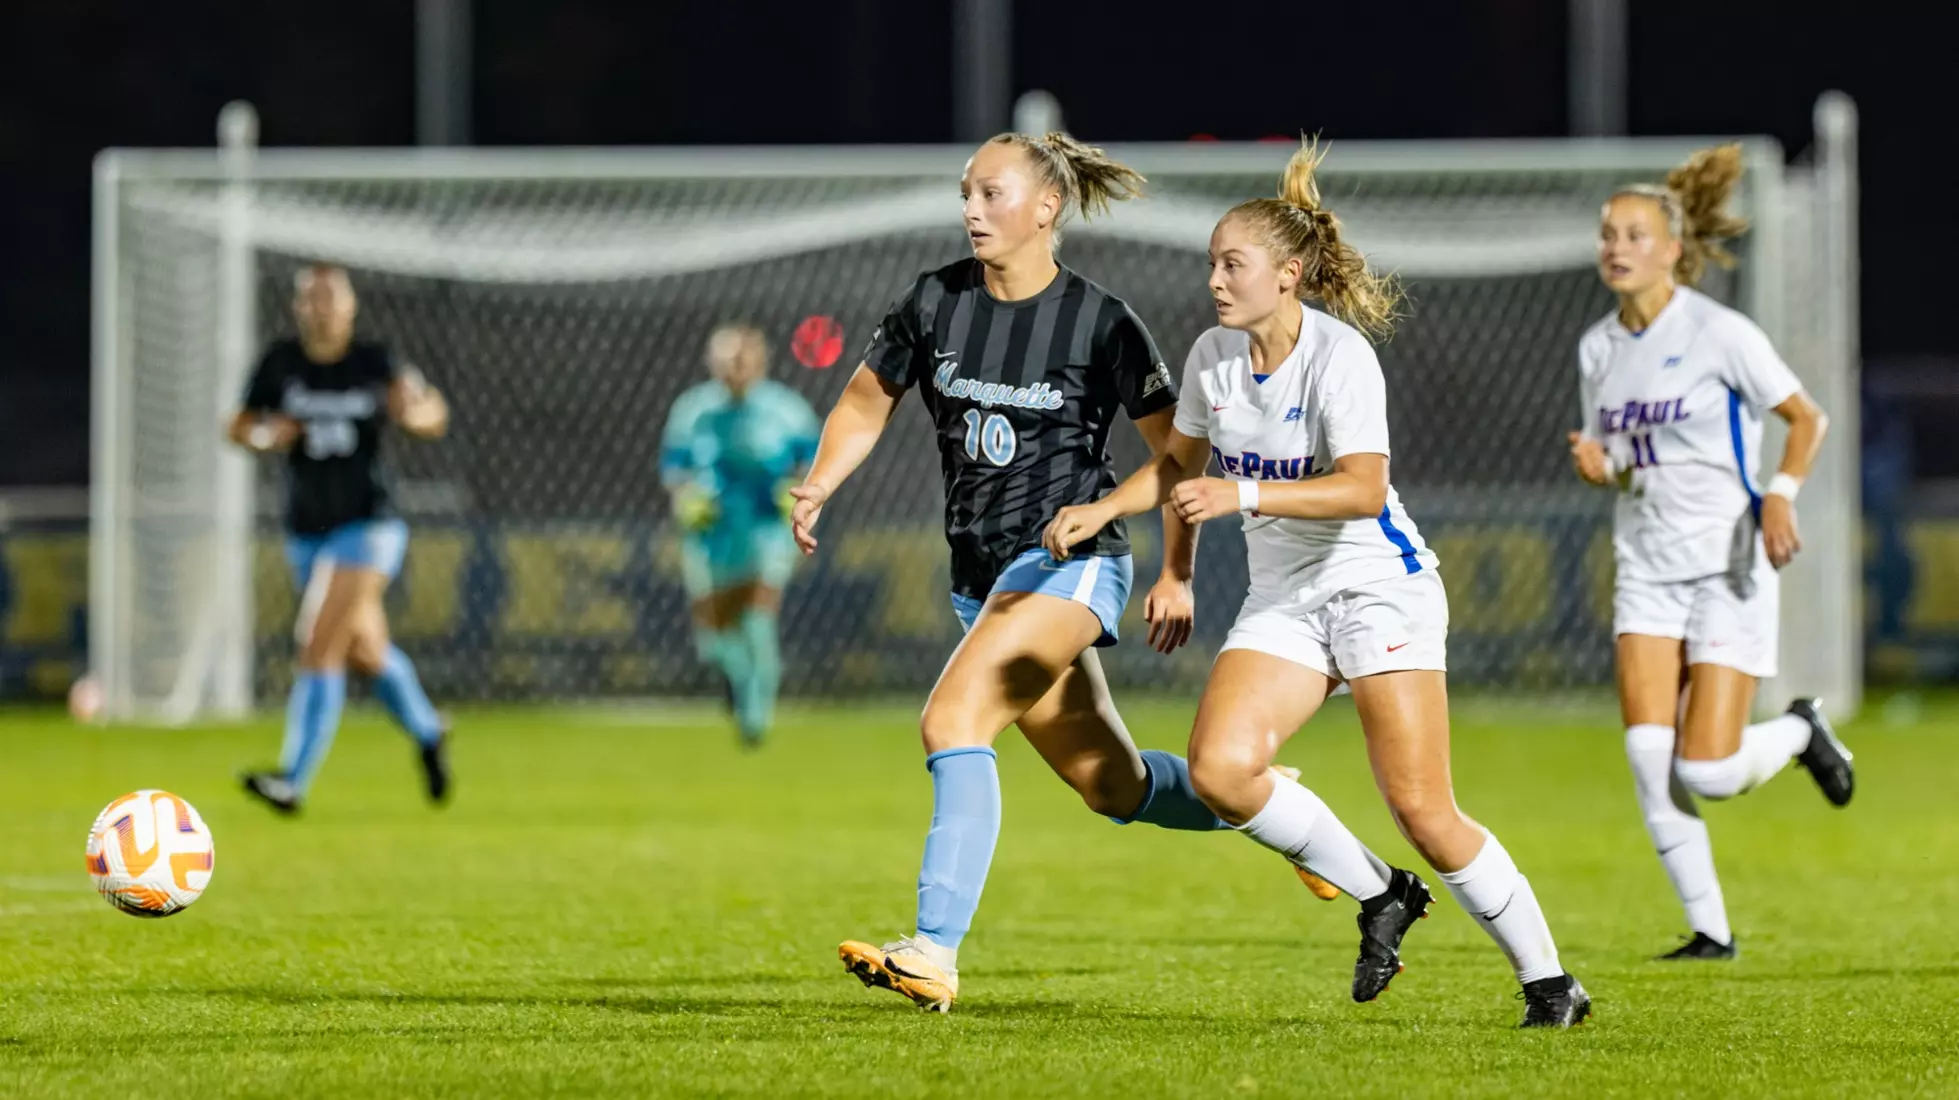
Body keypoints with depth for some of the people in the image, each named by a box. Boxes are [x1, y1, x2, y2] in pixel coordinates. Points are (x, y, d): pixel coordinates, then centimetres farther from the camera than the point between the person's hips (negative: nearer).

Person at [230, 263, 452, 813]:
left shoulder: (374, 362, -6)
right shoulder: (281, 362, -1)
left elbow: (433, 418, -2)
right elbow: (238, 427, 6)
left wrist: (416, 411, -26)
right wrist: (263, 434, -16)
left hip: (366, 525, -4)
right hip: (307, 534, 4)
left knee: (318, 646, -17)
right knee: (365, 653, 17)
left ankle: (293, 781, -20)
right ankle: (427, 732, 44)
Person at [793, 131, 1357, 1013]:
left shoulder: (1100, 324, -9)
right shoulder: (935, 302, 2)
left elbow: (1176, 450, -1)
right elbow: (865, 405, 13)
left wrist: (1176, 576, -3)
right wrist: (817, 487, -5)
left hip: (1070, 559, -6)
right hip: (982, 574, 6)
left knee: (953, 718, -27)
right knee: (1116, 789, 14)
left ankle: (936, 953, -31)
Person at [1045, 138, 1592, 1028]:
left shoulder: (1338, 356, -17)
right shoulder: (1213, 355, 3)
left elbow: (1363, 490, -28)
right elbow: (1180, 462, 20)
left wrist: (1242, 496, -37)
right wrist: (1103, 509, 4)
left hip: (1379, 587, -6)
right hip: (1281, 601, 6)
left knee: (1420, 806, -12)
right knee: (1219, 768, -18)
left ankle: (1547, 981, 4)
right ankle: (1378, 897, 3)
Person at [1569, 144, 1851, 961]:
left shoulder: (1721, 334, -10)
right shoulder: (1599, 347, 7)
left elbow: (1807, 418, -3)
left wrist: (1781, 495, -19)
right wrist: (1595, 464, -5)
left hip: (1729, 564, -5)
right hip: (1647, 565, 5)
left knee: (1707, 773, -12)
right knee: (1648, 754, -12)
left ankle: (1800, 732, 23)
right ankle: (1710, 928, 1)